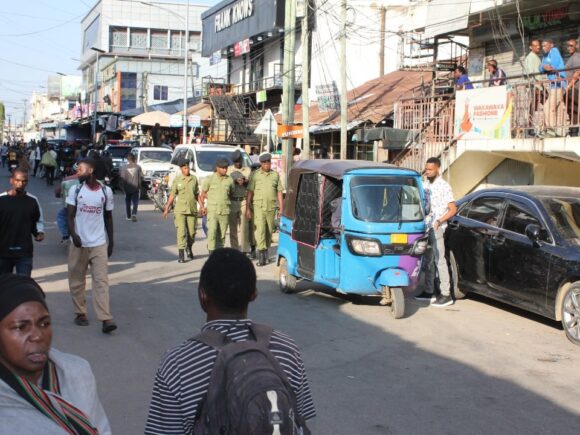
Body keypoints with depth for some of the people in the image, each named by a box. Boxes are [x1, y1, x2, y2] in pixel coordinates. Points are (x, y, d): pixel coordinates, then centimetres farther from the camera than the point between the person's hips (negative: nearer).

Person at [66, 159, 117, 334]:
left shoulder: (106, 191, 4)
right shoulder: (75, 190, 1)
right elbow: (70, 215, -3)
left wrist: (111, 241, 10)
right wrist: (73, 234, -20)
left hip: (99, 244, -1)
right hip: (79, 243, 1)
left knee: (101, 280, -7)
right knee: (77, 280, 8)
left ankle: (106, 318, -13)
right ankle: (80, 313, 22)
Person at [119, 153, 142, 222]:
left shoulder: (124, 167, -10)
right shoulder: (138, 167, -6)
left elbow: (121, 178, -9)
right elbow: (141, 177, -3)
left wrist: (122, 186, 3)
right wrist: (139, 185, 11)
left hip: (127, 188, 0)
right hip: (136, 188, 0)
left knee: (128, 202, 14)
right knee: (135, 202, 4)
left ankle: (129, 216, 20)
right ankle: (134, 214, -17)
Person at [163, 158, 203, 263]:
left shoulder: (194, 179, 7)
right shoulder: (177, 180, 0)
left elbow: (197, 194, 12)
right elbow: (172, 195, 3)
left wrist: (201, 206, 6)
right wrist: (167, 208, -3)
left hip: (192, 210, 2)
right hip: (180, 210, -2)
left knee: (192, 233, 7)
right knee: (181, 232, -9)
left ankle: (189, 248, 35)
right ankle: (181, 255, -7)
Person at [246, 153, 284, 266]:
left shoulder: (275, 175, 8)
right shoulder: (255, 175, 0)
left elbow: (279, 192, 9)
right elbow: (250, 192, 1)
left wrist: (281, 208, 5)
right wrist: (247, 208, -4)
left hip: (271, 207, 3)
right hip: (259, 206, -3)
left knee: (269, 231, 9)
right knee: (260, 230, -11)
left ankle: (266, 253, 24)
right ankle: (261, 256, -15)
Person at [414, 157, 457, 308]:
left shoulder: (443, 186, -10)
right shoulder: (427, 185, 13)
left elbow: (453, 209, -11)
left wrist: (439, 221, -21)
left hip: (436, 228, -8)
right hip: (426, 227, 8)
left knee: (439, 260, -8)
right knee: (428, 260, 13)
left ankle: (446, 295, -5)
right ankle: (429, 291, 22)